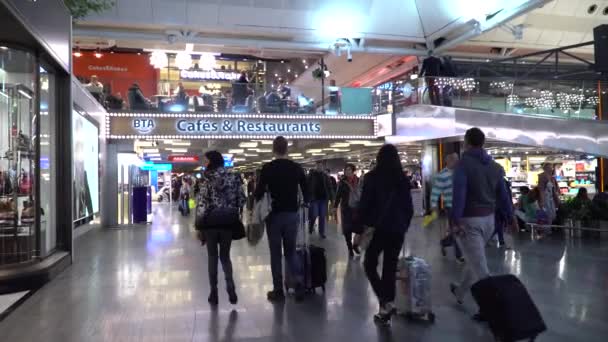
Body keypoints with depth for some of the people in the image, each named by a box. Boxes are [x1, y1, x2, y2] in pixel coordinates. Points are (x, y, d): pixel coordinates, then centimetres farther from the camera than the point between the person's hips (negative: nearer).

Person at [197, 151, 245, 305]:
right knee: (225, 256, 14)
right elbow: (242, 200, 2)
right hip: (228, 222, 3)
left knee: (212, 256, 10)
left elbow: (202, 201, -11)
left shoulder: (208, 178, -7)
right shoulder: (234, 177, 3)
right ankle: (230, 286, -8)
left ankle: (214, 293, 11)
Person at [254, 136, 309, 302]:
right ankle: (299, 283, -1)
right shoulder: (297, 168, 2)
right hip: (292, 214, 3)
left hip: (274, 215, -3)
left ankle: (278, 290, 10)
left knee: (276, 254, 6)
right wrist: (304, 203, 23)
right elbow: (306, 192, 5)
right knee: (291, 251, 14)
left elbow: (258, 193, -9)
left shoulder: (268, 168, -8)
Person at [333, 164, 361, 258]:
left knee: (360, 228, 0)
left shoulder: (358, 181, 1)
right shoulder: (342, 182, -3)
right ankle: (350, 249, 17)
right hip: (346, 208, -1)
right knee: (347, 229, 3)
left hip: (358, 208, 1)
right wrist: (335, 206, -11)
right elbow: (338, 195, -4)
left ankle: (355, 245, 25)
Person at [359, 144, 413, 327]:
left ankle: (386, 303, -6)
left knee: (370, 265, 10)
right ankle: (386, 312, 14)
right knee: (390, 268, 10)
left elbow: (364, 204, -10)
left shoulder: (372, 177, -7)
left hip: (377, 228, -4)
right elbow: (409, 206, 9)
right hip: (397, 229, 4)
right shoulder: (403, 178, 5)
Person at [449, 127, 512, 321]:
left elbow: (459, 194, -23)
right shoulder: (495, 166, 8)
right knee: (475, 259, 22)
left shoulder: (463, 164, -12)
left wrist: (455, 221, -25)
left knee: (480, 267, -4)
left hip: (468, 220, -8)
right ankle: (460, 292, 40)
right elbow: (503, 195, 11)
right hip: (488, 219, 8)